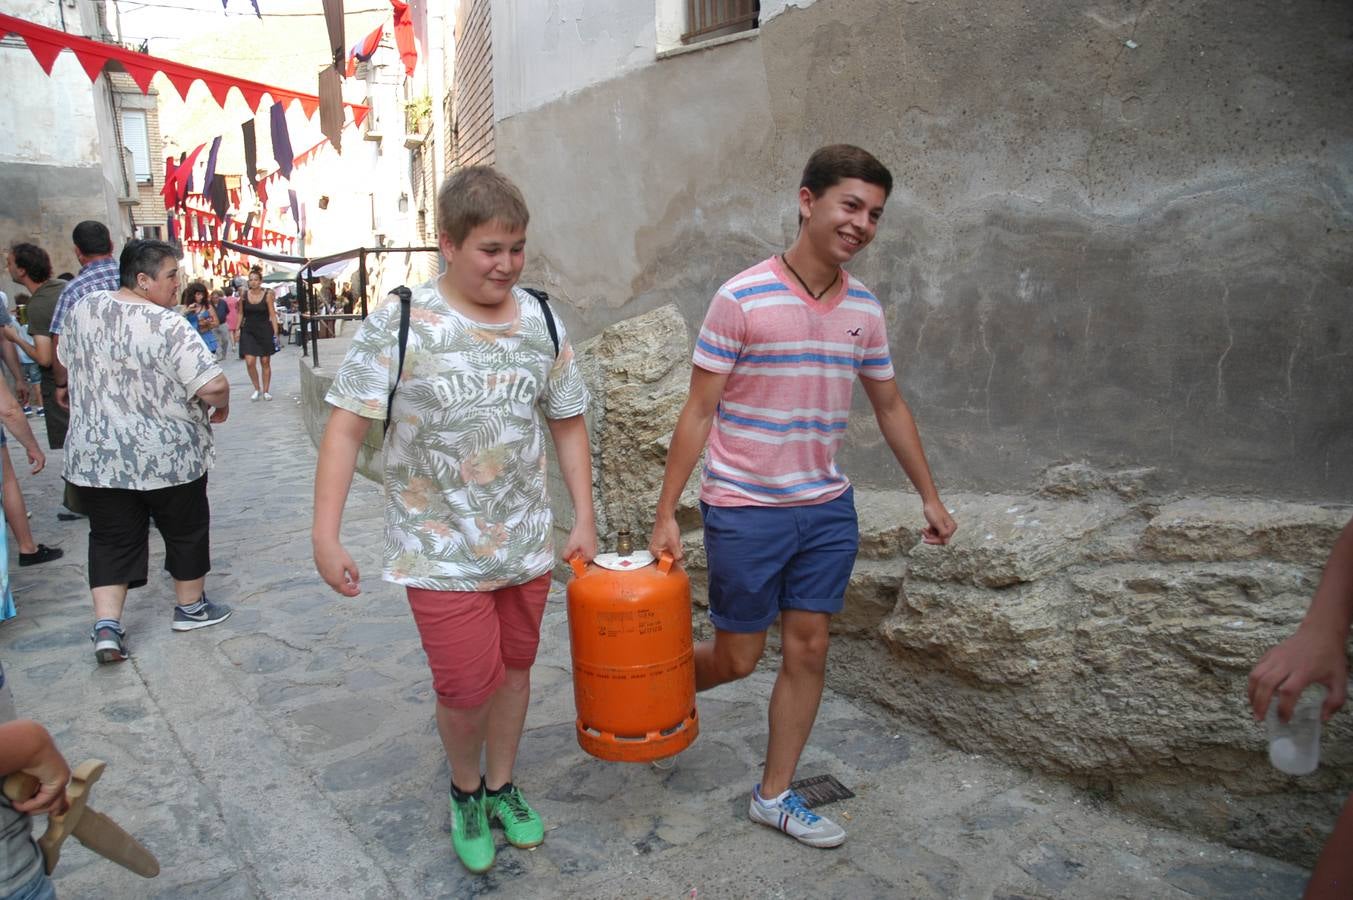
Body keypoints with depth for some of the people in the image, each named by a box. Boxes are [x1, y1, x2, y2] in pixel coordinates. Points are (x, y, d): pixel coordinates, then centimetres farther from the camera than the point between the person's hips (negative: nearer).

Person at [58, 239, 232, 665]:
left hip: (96, 455, 5)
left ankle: (106, 625, 5)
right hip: (168, 456, -5)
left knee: (111, 539, 13)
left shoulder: (82, 311, 1)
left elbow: (67, 360, 18)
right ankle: (191, 607, 29)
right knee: (185, 530, 15)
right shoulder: (169, 326, -20)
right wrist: (221, 407, -3)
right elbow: (213, 386, -25)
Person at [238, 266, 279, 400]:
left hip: (264, 331, -1)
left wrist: (275, 332, -9)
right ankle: (257, 389, 12)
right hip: (248, 331, 1)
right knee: (250, 362, -7)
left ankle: (265, 391, 16)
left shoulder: (267, 294, -5)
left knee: (265, 362, 5)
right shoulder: (244, 294, 0)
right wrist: (238, 329, 5)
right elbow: (241, 313, 10)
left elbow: (272, 315, -4)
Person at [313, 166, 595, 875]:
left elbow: (567, 424, 8)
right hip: (440, 551, -4)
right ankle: (465, 790, 32)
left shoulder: (540, 323, 1)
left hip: (526, 545, 4)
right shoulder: (398, 325, -11)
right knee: (467, 685, -2)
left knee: (513, 669, 16)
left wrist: (584, 519, 5)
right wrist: (325, 535, -13)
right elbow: (347, 427, -9)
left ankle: (502, 787, 41)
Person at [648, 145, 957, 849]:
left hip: (826, 510, 5)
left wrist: (929, 496, 17)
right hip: (744, 512, -5)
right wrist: (666, 515, -12)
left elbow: (890, 407, 15)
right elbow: (699, 412, -11)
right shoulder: (742, 298, -14)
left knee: (808, 651, 9)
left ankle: (775, 795, 27)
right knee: (738, 657, 6)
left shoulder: (864, 308, 3)